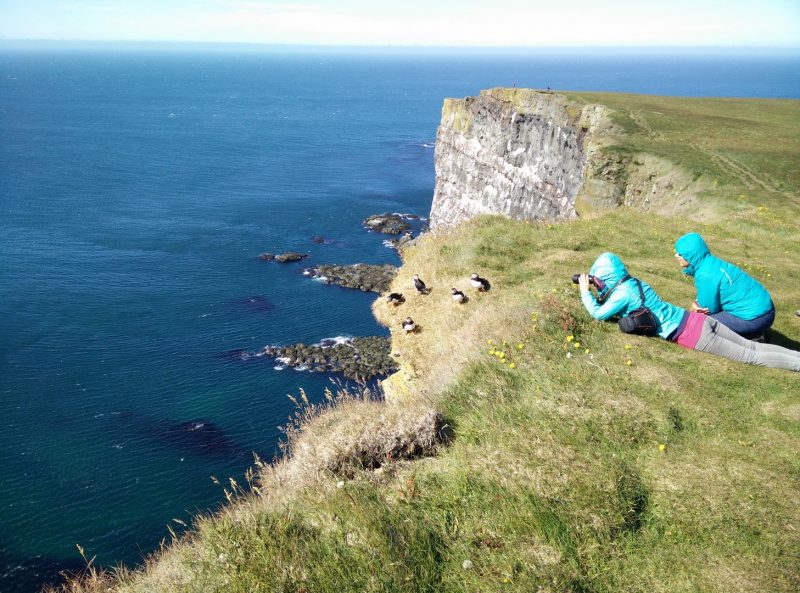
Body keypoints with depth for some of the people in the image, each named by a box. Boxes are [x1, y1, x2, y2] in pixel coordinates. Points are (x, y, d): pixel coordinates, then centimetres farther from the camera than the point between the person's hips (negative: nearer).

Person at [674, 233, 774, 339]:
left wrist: (696, 307, 5)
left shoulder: (705, 275, -22)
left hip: (755, 318, -9)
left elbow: (709, 309, -13)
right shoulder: (712, 262, 6)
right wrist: (697, 303, -4)